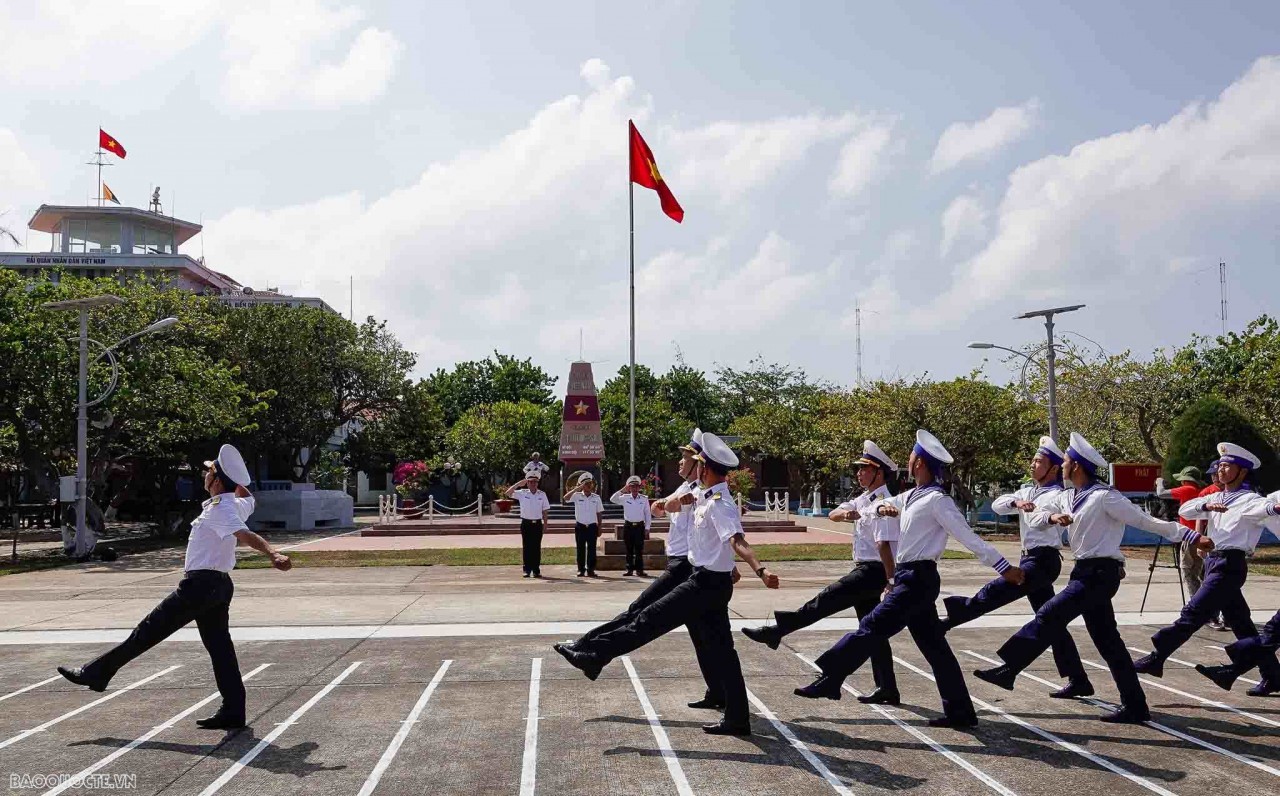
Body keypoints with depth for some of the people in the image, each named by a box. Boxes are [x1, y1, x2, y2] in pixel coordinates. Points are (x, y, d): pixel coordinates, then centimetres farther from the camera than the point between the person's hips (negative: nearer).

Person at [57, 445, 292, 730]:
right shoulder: (237, 504, 9)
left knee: (148, 630, 1)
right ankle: (233, 712, 6)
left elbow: (246, 535, -35)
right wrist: (234, 481, 28)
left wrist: (274, 554, -48)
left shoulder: (219, 511, -17)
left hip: (200, 584, -9)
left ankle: (95, 673, 10)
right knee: (219, 646, 7)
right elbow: (248, 498, 37)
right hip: (219, 584, 9)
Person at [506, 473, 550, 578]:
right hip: (526, 523, -1)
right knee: (526, 547, 1)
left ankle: (536, 570, 8)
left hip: (537, 524, 1)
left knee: (537, 547, 3)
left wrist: (545, 522, 2)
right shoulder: (522, 493, 2)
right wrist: (518, 484, -10)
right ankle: (527, 570, 6)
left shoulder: (542, 494, 6)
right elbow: (508, 493, -8)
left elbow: (545, 510, 9)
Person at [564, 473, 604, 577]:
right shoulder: (577, 496, 0)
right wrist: (576, 489, -23)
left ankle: (591, 570, 5)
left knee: (592, 549, 0)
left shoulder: (596, 498, 6)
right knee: (580, 549, 2)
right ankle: (581, 570, 8)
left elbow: (599, 514, 8)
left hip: (592, 526, 1)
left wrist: (599, 529, 4)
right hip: (580, 526, -1)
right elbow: (566, 498, -18)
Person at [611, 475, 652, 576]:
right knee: (629, 549, 5)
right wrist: (622, 490, -12)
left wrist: (647, 528, 0)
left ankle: (639, 570, 4)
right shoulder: (625, 498, 3)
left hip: (639, 526, -1)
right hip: (628, 526, 1)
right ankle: (629, 569, 11)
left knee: (639, 549, -1)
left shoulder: (644, 499, 2)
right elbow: (612, 499, -8)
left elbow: (648, 514, 4)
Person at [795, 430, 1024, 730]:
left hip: (918, 580, -9)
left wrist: (1004, 567, -17)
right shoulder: (913, 495, 13)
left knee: (872, 627, -10)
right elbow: (879, 505, 25)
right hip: (909, 577, 9)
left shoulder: (937, 500, -13)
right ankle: (959, 711, 15)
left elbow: (969, 537, -15)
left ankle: (830, 679, -6)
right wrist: (883, 507, 0)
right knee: (934, 647, 10)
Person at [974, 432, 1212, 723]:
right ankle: (1135, 707, 17)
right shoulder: (1067, 497, 12)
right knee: (1108, 642, 11)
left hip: (1100, 573, -9)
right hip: (1087, 571, 9)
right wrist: (1053, 517, -8)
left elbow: (1147, 521, -12)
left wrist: (1192, 537, -16)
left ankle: (1008, 669, -11)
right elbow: (1034, 517, 14)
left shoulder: (1104, 497, -13)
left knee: (1049, 616, -14)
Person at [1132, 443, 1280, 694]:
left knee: (1193, 613, -10)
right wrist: (1206, 506, -16)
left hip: (1230, 565, -8)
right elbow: (1185, 510, 4)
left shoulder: (1248, 499, -7)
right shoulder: (1216, 498, 16)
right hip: (1214, 561, 8)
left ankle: (1156, 657, -7)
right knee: (1241, 622, 13)